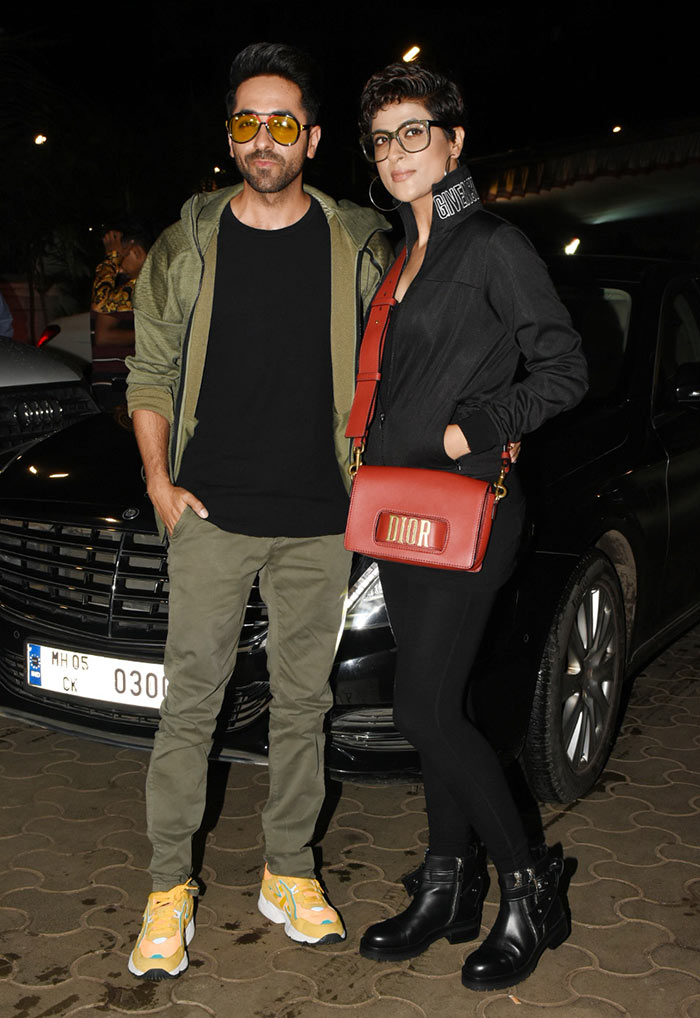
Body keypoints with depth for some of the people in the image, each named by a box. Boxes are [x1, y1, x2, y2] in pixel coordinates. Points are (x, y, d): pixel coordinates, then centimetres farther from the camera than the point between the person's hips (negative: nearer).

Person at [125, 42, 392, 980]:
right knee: (191, 700, 2)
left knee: (303, 701, 10)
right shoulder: (189, 246, 3)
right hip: (212, 515, -1)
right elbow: (151, 370, 9)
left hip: (320, 522, 1)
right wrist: (159, 481, -1)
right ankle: (170, 888, 15)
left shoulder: (358, 245, 4)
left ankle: (289, 874, 25)